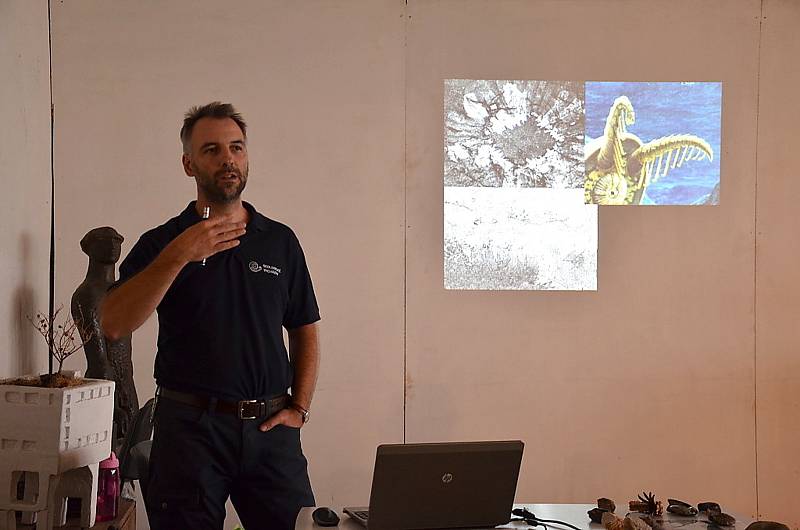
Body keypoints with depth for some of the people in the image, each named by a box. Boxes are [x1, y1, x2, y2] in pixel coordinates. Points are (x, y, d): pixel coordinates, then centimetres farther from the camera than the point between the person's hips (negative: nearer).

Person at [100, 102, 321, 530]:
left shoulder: (281, 241, 10)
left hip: (270, 429, 2)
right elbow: (113, 324, -12)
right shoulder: (161, 243, 2)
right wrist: (179, 255, -19)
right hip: (190, 426, -2)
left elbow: (305, 332, 15)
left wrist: (298, 408, 3)